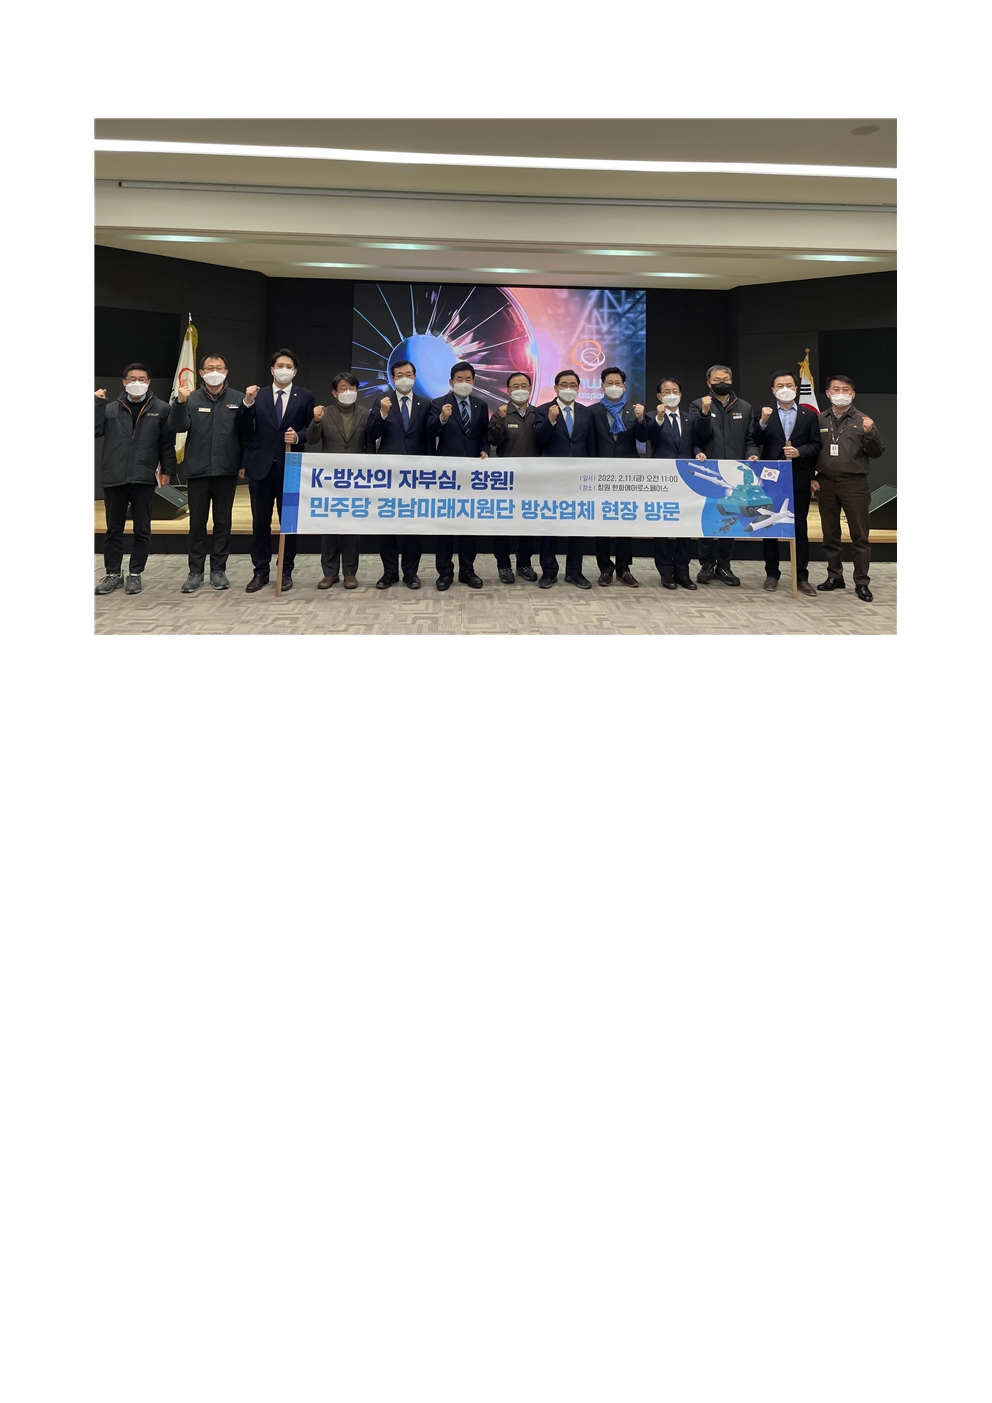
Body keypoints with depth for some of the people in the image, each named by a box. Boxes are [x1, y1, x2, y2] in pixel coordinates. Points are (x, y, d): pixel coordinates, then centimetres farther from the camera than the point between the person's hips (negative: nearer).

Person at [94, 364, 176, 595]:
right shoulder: (111, 409, 7)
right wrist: (98, 405, -10)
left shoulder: (160, 409, 3)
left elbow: (167, 442, 3)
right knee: (114, 529, 8)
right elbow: (96, 430, -4)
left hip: (144, 479, -2)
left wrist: (167, 470, -2)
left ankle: (135, 574, 15)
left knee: (142, 530, 5)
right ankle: (113, 574, 17)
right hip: (114, 478, 2)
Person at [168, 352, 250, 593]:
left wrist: (244, 462, -13)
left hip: (226, 471, 0)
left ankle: (219, 570, 15)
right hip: (197, 470, 1)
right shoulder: (191, 399, 3)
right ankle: (195, 572, 10)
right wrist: (180, 402, -24)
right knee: (197, 523, 5)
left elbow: (246, 431, -4)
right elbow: (178, 427, -8)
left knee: (223, 522, 7)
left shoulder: (238, 399, 0)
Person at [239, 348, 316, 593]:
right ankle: (260, 571, 13)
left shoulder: (306, 396, 4)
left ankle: (286, 571, 14)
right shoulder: (257, 396, 7)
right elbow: (246, 431, 0)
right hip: (261, 467, 1)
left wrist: (298, 437, -17)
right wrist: (247, 403, -14)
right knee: (260, 523, 5)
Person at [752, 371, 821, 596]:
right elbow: (756, 442, -6)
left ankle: (802, 577, 4)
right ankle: (772, 573, 14)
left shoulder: (809, 415, 6)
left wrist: (799, 451, -15)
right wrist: (763, 422, -21)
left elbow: (815, 445, 2)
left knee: (800, 529, 2)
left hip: (799, 479, 0)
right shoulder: (764, 413, 5)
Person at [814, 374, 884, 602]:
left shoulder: (862, 420, 1)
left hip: (854, 483, -2)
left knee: (859, 536, -1)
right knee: (830, 535, 10)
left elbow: (877, 453, -1)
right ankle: (834, 576, 22)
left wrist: (869, 434, -18)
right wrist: (810, 477, 4)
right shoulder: (819, 420, 6)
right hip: (825, 484, 3)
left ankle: (861, 583, 3)